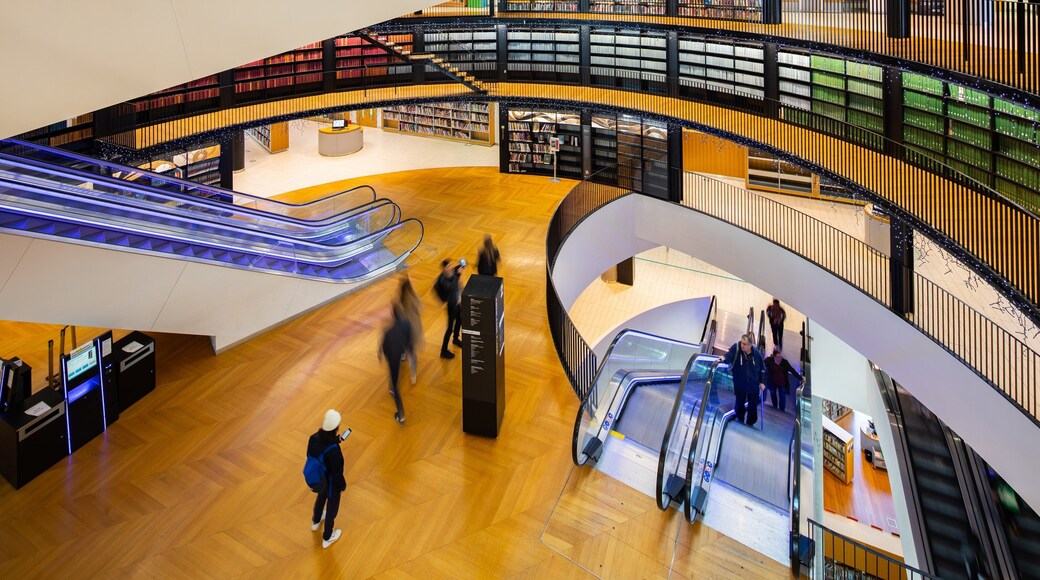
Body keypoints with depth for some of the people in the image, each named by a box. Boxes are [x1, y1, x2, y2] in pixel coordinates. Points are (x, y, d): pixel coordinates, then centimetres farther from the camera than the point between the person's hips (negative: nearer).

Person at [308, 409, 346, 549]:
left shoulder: (314, 438, -23)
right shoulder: (334, 451, -41)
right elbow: (336, 472, -28)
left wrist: (336, 440, -1)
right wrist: (343, 486, -6)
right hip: (331, 483, -6)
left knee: (321, 498, 36)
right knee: (332, 508, 22)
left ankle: (315, 522, 65)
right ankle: (327, 538, 45)